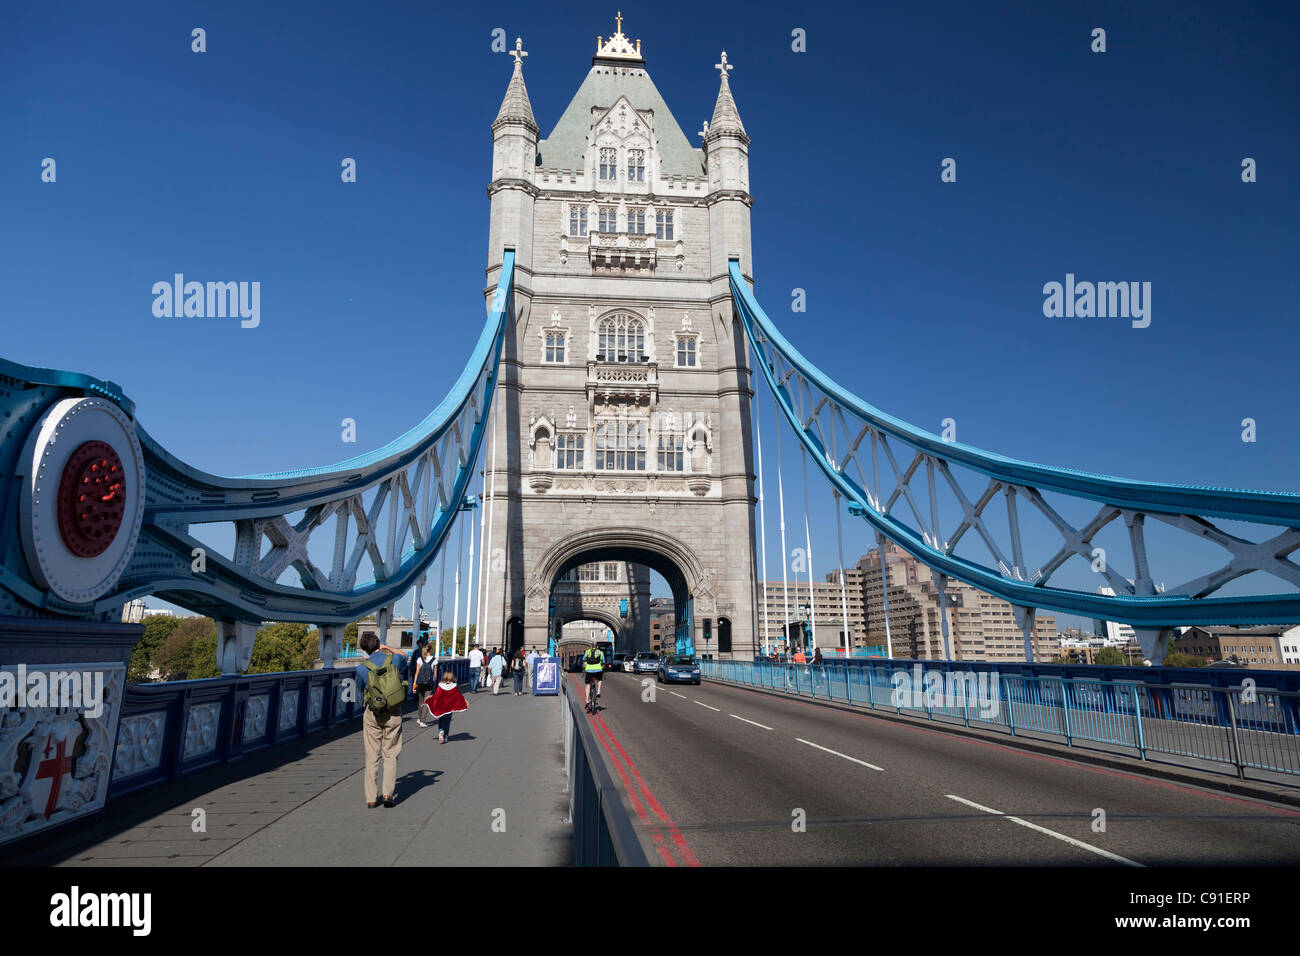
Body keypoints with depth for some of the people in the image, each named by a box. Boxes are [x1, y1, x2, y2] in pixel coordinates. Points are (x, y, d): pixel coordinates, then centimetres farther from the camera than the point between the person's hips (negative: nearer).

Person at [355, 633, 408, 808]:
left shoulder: (362, 668, -10)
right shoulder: (395, 659, -7)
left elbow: (360, 690, 6)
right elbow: (404, 657, 18)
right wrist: (388, 650, 23)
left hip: (372, 715, 0)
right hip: (394, 715, 0)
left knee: (372, 757, 10)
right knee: (390, 755, 9)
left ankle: (371, 797, 13)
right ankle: (388, 793, -2)